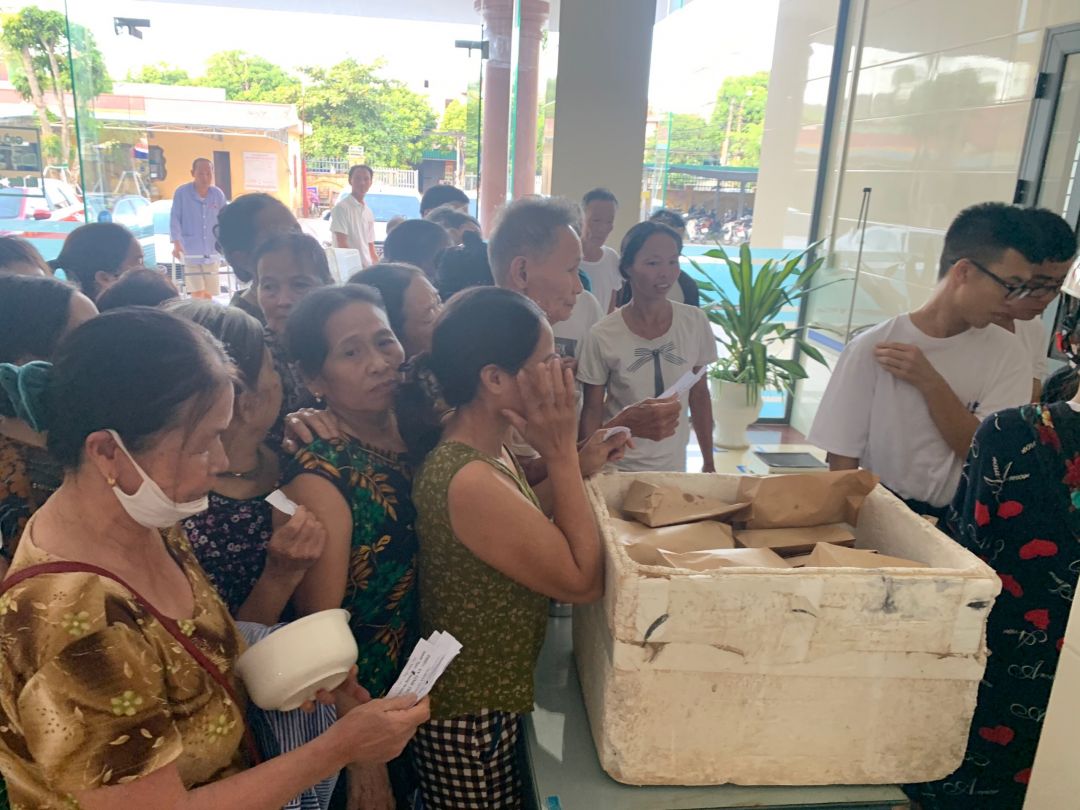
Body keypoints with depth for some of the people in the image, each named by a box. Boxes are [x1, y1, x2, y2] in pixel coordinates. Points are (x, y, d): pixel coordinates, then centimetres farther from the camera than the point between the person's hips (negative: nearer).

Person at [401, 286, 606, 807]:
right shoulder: (469, 481, -32)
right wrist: (561, 453, -24)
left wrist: (569, 459, -5)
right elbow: (584, 581, -24)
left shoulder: (483, 447, -3)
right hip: (472, 717, -8)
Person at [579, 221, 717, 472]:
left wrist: (708, 463, 6)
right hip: (617, 467, -3)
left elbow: (699, 395, 2)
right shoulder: (603, 336, -16)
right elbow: (592, 411, -7)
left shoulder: (696, 322, -8)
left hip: (673, 466, 3)